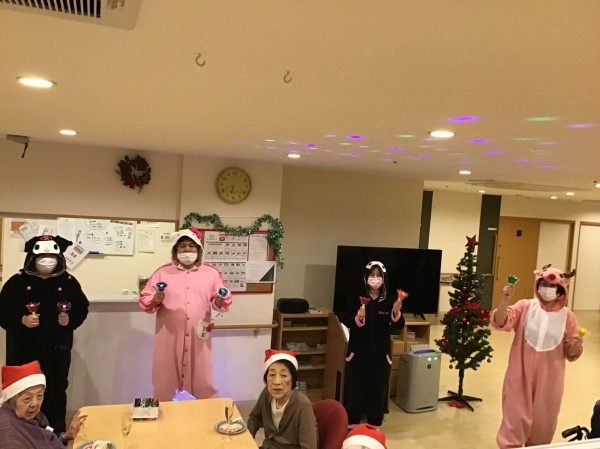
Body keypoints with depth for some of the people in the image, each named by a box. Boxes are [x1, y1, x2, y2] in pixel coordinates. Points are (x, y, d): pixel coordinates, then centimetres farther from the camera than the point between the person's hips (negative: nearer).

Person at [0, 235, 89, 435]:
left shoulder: (69, 282, 3)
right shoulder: (18, 281, -1)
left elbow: (82, 308, 9)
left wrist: (70, 319, -9)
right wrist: (21, 320, -17)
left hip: (57, 349, 2)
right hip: (25, 349, -1)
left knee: (56, 392, 11)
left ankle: (57, 435, 25)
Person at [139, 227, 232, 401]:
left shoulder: (211, 273, 6)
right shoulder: (162, 272, 4)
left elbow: (222, 301, 7)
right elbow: (144, 300, 3)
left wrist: (220, 302, -15)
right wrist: (154, 301, -18)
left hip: (198, 339, 0)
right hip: (169, 339, 0)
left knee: (204, 386, 11)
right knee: (165, 386, 11)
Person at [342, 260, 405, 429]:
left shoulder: (390, 299, -4)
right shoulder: (356, 298, -7)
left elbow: (398, 326, -6)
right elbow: (345, 322, -5)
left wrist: (396, 312, -26)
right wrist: (358, 318, -25)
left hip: (381, 352, 1)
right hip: (358, 350, -1)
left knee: (378, 388, 9)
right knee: (355, 386, 6)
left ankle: (375, 424, 27)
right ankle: (352, 423, 23)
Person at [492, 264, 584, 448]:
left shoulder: (567, 316, -3)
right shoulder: (525, 307, -6)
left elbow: (571, 354, 3)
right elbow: (500, 323, -20)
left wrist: (575, 345, -19)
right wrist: (506, 299, -33)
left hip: (549, 379, 2)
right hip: (521, 375, -1)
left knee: (543, 423, 16)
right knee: (516, 419, 7)